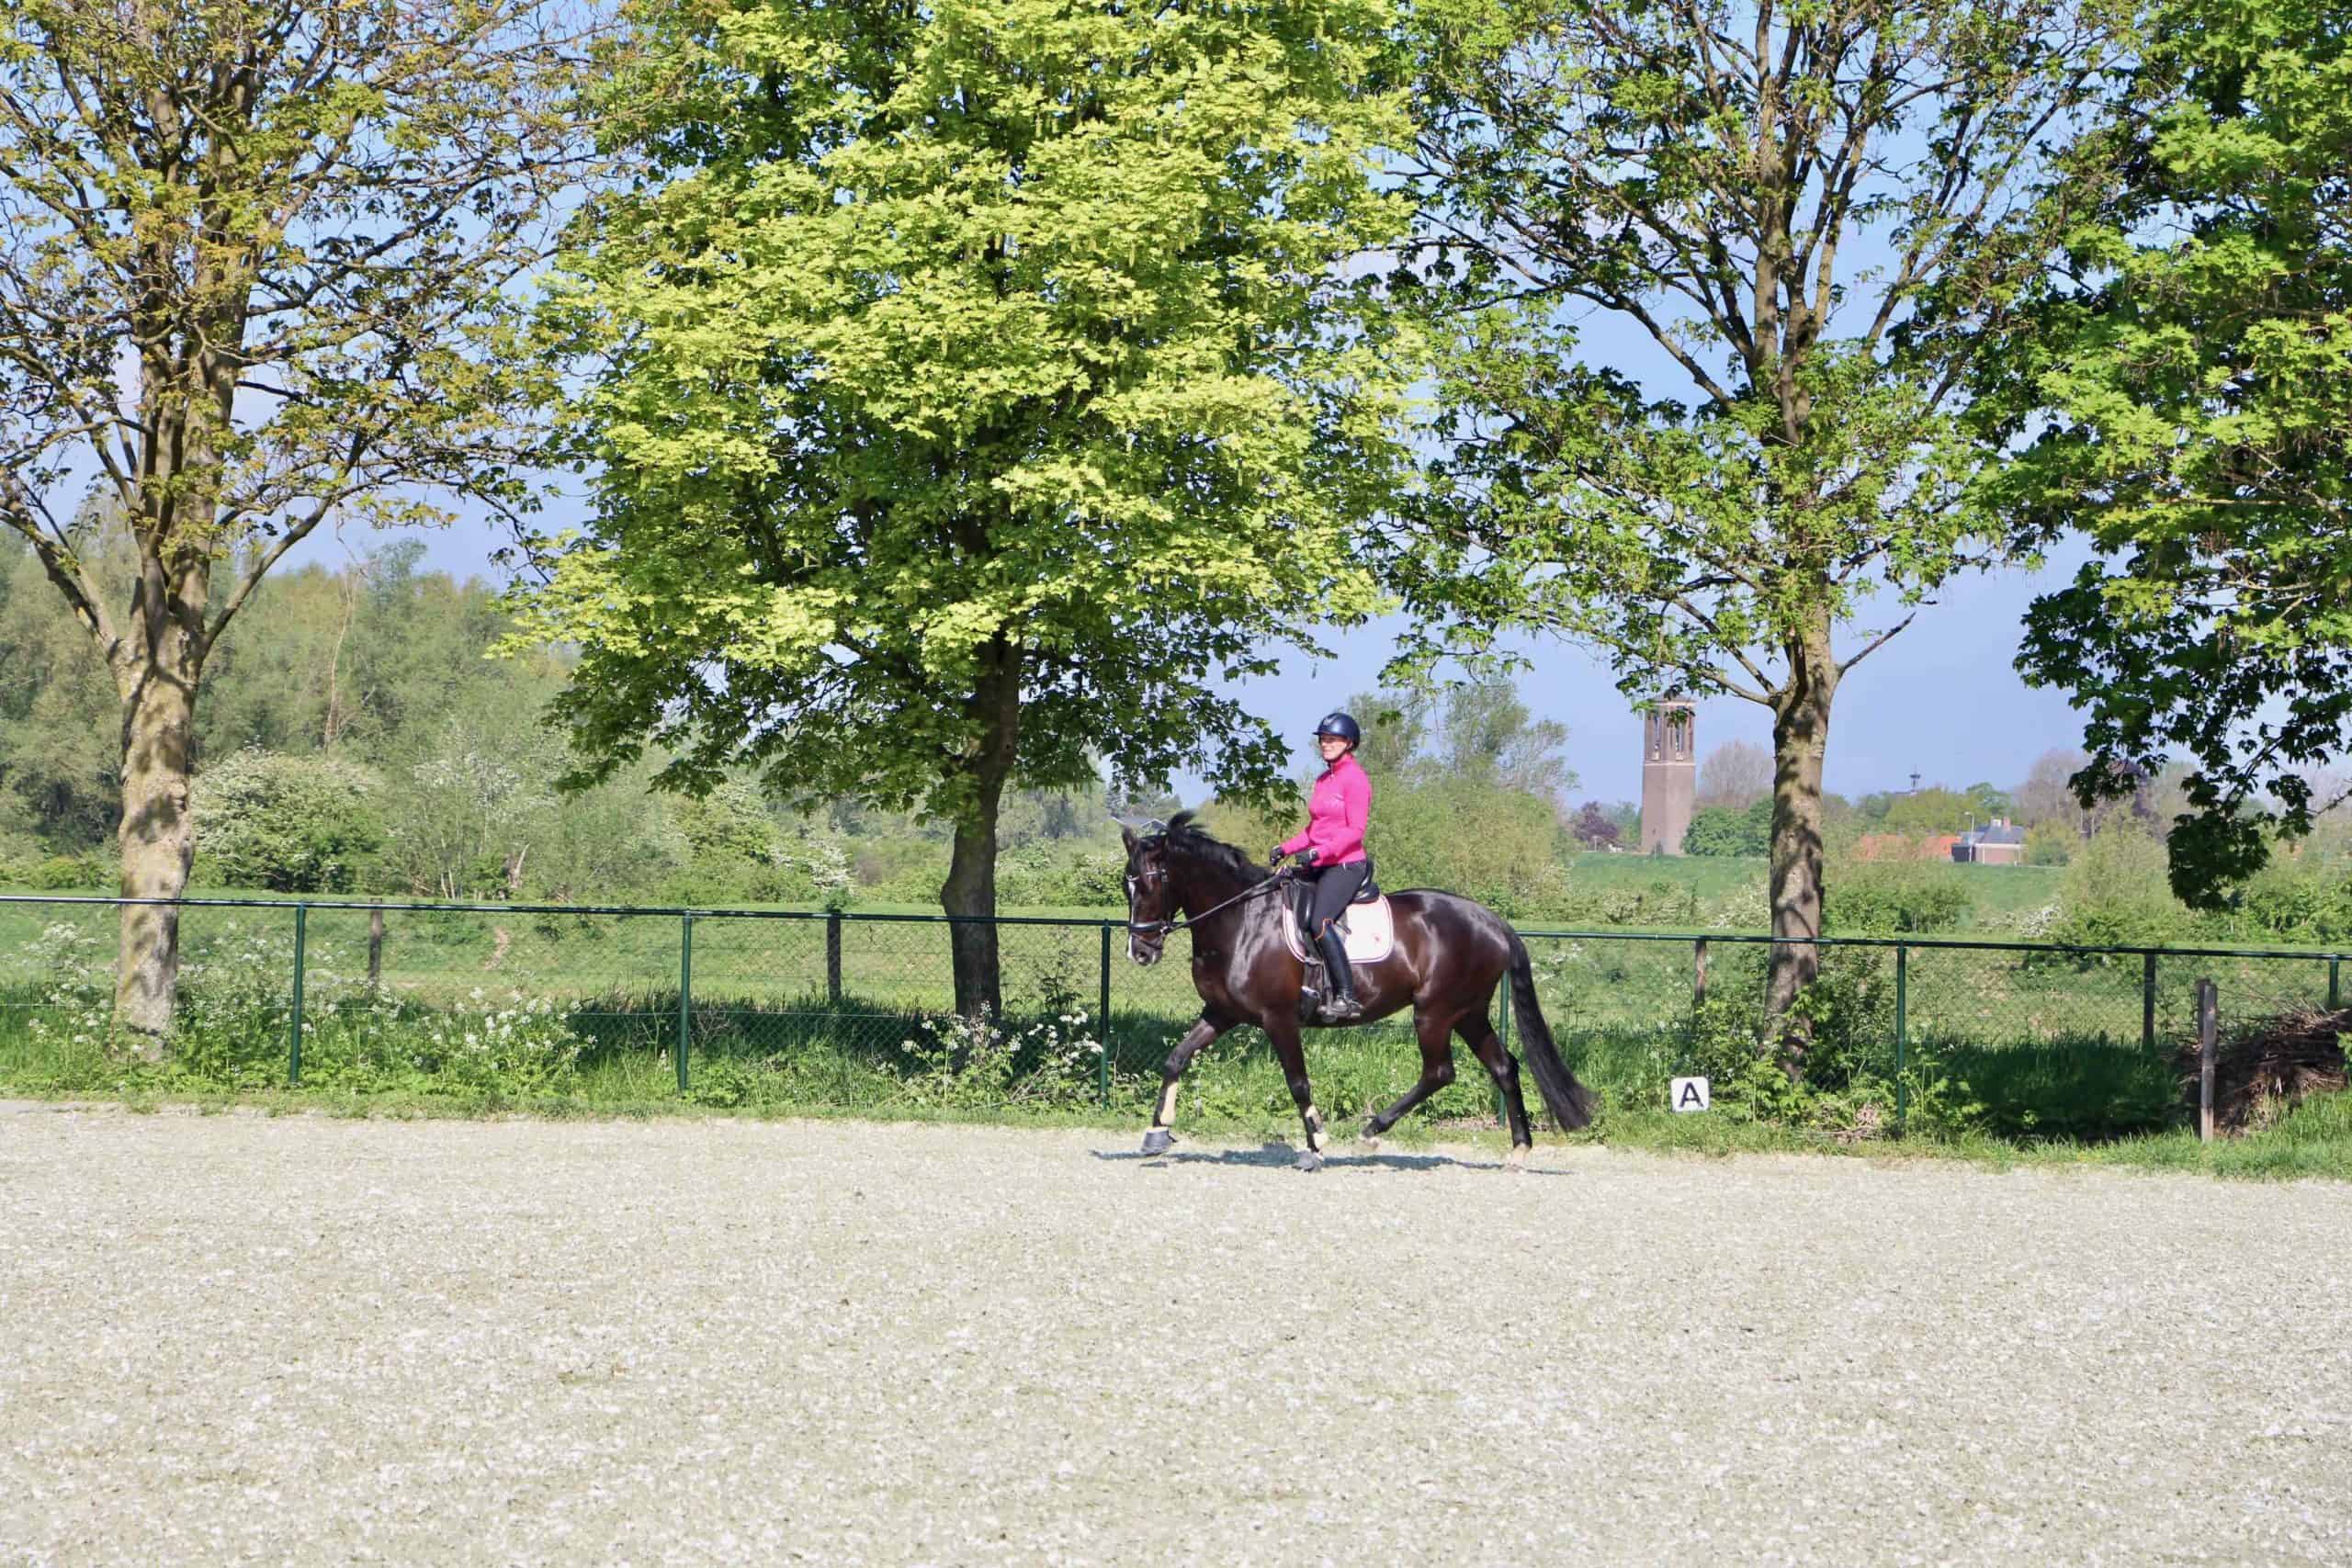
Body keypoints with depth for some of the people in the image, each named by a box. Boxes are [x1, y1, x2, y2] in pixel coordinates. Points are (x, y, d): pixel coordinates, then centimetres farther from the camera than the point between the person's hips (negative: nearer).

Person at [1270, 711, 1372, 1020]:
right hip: (1320, 867, 10)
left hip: (1346, 865, -10)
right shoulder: (1324, 780, 18)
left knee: (1319, 922, -28)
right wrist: (1287, 848, 11)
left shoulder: (1355, 779, -8)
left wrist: (1320, 851, -26)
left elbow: (1355, 831, -16)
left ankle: (1346, 997, -32)